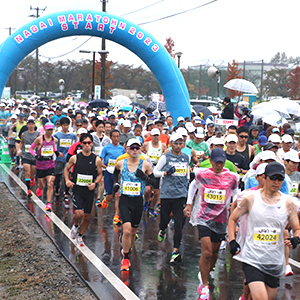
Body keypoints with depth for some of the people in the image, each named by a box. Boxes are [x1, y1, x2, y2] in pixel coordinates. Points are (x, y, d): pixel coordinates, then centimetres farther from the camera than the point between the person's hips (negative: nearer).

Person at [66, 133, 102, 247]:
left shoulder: (96, 160, -1)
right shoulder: (75, 158, -2)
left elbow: (100, 174, 9)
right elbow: (66, 169, 13)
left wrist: (95, 183, -9)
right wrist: (67, 180, -3)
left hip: (89, 191, 2)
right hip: (77, 190, -1)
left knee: (87, 216, 8)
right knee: (79, 213, -17)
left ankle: (80, 235, 30)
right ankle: (75, 226, 17)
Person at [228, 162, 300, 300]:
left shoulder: (288, 203, 2)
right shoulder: (249, 198, -4)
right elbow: (233, 219, 8)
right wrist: (232, 241, -5)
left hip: (275, 261, 4)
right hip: (252, 258, -4)